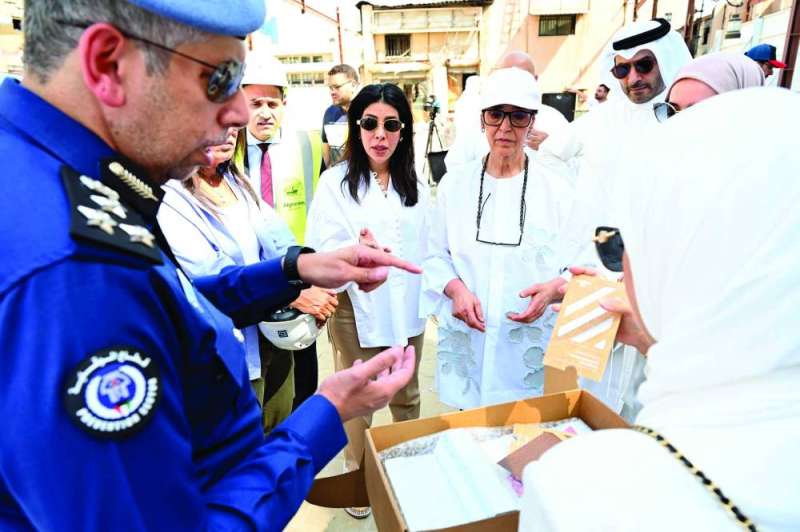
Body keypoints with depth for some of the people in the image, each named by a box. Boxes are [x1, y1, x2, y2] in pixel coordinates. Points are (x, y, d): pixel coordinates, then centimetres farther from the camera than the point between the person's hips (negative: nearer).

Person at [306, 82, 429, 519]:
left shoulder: (415, 184, 5)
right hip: (355, 308, -3)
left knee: (407, 395, 20)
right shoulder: (335, 182, -9)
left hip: (406, 306, 4)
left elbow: (428, 245, 9)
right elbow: (323, 251, -16)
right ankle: (356, 476, 37)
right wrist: (358, 252, -36)